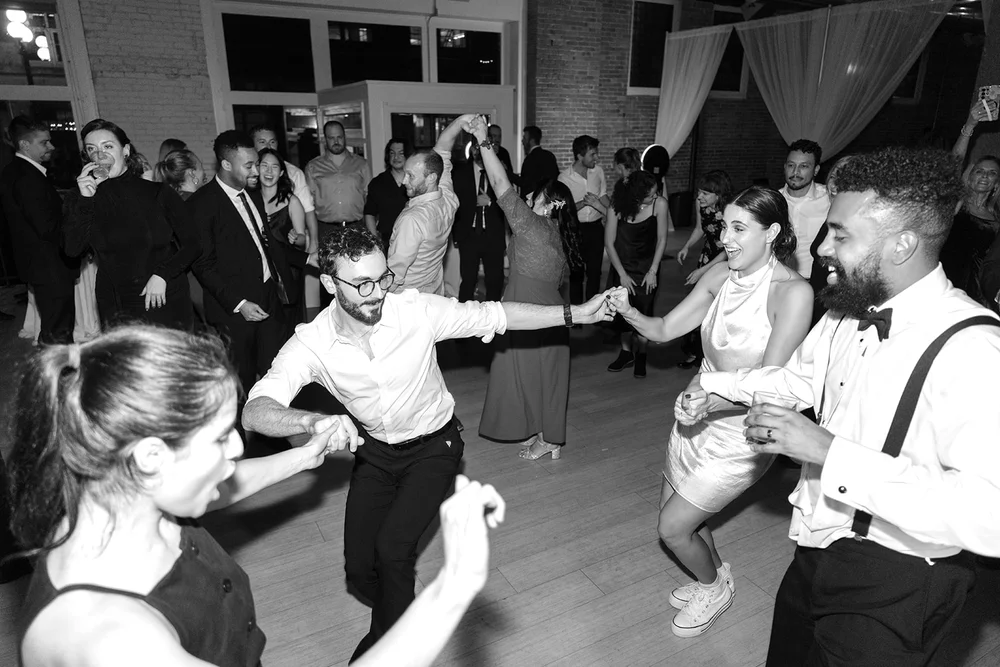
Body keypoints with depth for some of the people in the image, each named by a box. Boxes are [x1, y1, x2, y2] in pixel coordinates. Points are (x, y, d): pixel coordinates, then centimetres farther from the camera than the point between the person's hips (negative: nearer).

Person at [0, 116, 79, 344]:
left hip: (36, 263, 10)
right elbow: (48, 228, -23)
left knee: (52, 330, 20)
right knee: (58, 336, -3)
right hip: (50, 267, -10)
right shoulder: (28, 178, -20)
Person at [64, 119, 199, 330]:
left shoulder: (158, 193, -1)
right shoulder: (80, 200, 5)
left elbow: (192, 244, -1)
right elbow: (72, 249, -8)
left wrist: (162, 274, -12)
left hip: (166, 304, -1)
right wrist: (85, 200, -14)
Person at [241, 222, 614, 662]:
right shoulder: (311, 344, -21)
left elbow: (494, 315, -17)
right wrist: (312, 421, -54)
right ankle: (397, 614, 38)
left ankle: (385, 640, 14)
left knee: (392, 548, -17)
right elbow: (255, 412, -32)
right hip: (375, 450, 3)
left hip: (433, 446, -2)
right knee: (359, 568, 3)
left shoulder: (415, 310, -24)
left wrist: (576, 313, -19)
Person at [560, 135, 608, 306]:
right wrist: (583, 203, -24)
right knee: (576, 273, 9)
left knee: (594, 272, 9)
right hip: (575, 229, -3)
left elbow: (603, 197, 11)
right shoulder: (564, 178, -13)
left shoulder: (598, 171, -2)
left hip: (596, 227, 3)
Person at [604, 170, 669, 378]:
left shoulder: (660, 204, -20)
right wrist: (622, 274, -13)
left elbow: (662, 239, -11)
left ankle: (641, 355, 16)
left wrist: (653, 271, -12)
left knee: (643, 311, -3)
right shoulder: (616, 208, -19)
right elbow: (609, 244, -13)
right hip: (622, 266, 1)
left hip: (647, 267, -1)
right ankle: (626, 353, 21)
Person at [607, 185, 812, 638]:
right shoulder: (721, 275, -4)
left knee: (672, 529, 2)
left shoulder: (793, 292, -22)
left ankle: (715, 587, 35)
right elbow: (664, 329, -1)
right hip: (697, 414, 6)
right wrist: (628, 312, -19)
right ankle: (714, 577, 49)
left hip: (741, 432, -6)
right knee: (673, 514, 19)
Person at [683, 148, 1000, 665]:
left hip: (892, 589, -7)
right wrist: (722, 386, 5)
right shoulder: (849, 310, -2)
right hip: (816, 553, 7)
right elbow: (801, 378, 16)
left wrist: (830, 452, -37)